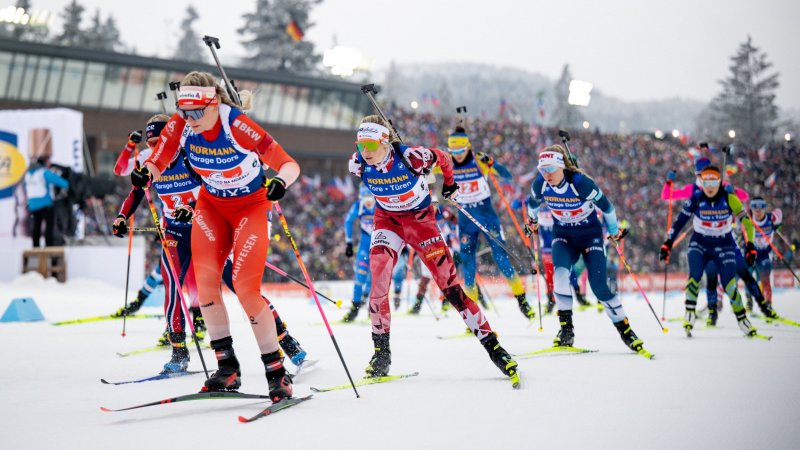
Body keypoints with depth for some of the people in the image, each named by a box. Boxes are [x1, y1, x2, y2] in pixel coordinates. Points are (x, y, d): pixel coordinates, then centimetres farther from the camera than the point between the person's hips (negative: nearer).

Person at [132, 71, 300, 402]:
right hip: (211, 205, 5)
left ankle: (277, 371, -3)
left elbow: (289, 165, -31)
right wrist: (144, 173, -35)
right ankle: (227, 367, 1)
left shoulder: (238, 126, -30)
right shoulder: (180, 126, -17)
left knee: (245, 288, -14)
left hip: (251, 206, -5)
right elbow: (156, 164, -12)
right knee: (204, 280, -10)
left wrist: (280, 182, -52)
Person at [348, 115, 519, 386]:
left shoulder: (410, 157, -29)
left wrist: (449, 182, 11)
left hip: (420, 219, -2)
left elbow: (442, 158, -7)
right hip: (387, 219, 2)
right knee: (378, 276, -20)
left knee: (448, 281, -7)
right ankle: (381, 352, -9)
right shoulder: (358, 165, -19)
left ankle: (491, 343, -1)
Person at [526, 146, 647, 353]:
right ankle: (566, 328, -19)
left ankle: (624, 328, 7)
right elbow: (533, 203, 9)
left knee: (599, 286, -11)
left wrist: (614, 230, -1)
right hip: (563, 234, 3)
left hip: (590, 233, -3)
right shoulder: (540, 185, -16)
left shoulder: (581, 182, -29)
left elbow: (605, 206, -14)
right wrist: (532, 221, 25)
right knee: (560, 273, -26)